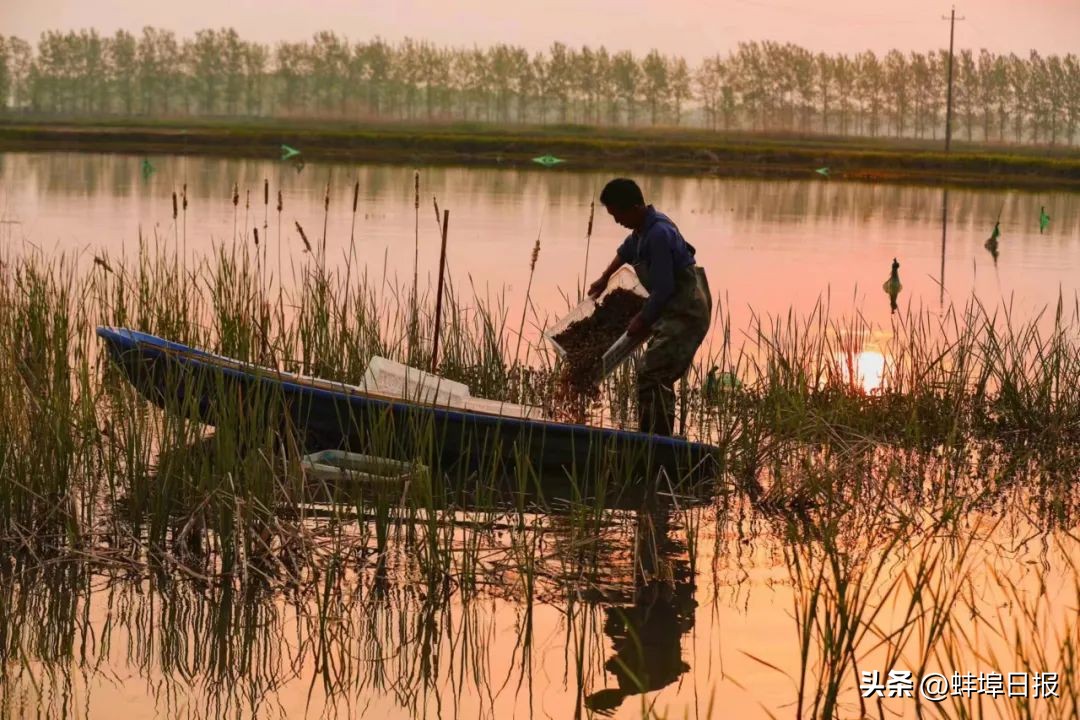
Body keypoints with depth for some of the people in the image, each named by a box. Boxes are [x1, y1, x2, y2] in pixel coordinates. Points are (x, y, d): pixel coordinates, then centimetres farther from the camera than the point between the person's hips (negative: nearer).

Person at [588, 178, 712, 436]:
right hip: (677, 310, 11)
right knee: (657, 375, 15)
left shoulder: (658, 233, -22)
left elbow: (663, 288, -22)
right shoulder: (644, 228, 9)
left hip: (686, 313, -11)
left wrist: (644, 320, -10)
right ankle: (655, 436, 21)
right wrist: (604, 279, 41)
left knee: (651, 374, -16)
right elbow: (626, 250, 35)